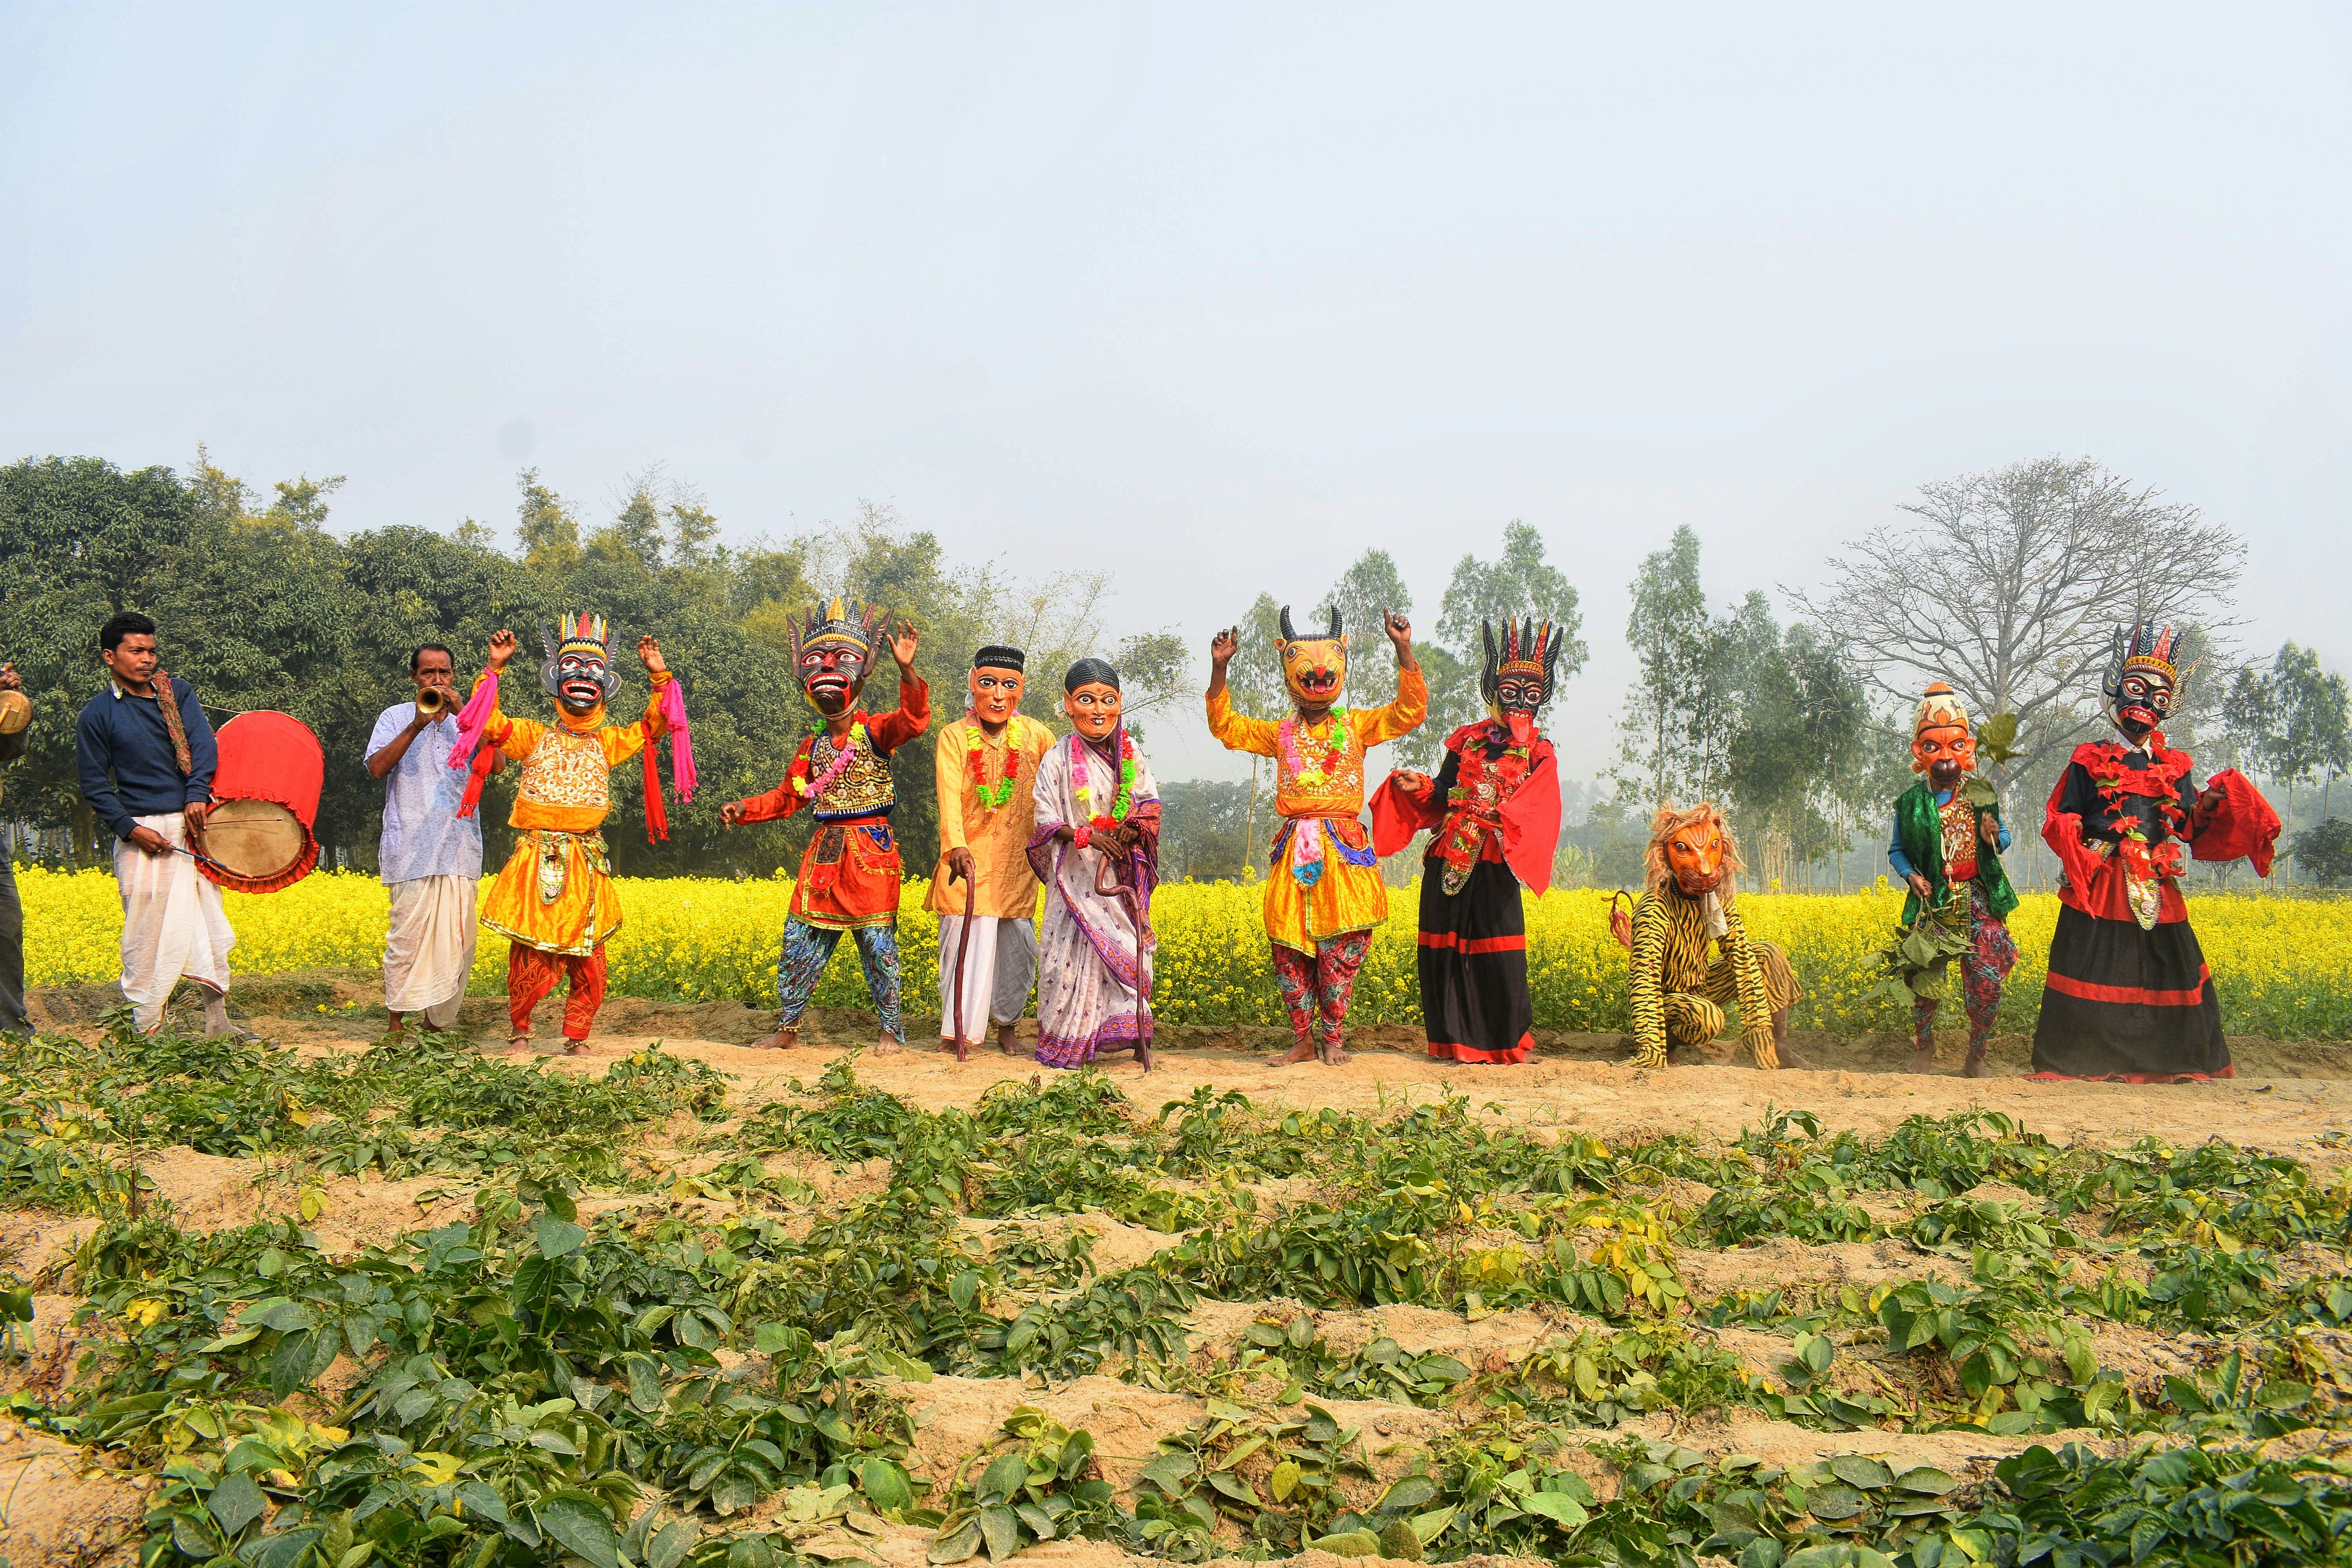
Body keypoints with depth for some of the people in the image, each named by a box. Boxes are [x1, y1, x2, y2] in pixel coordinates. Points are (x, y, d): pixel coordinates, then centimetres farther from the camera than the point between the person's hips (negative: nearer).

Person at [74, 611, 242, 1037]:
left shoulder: (178, 692, 10)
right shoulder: (97, 717, 1)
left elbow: (203, 743, -3)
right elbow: (95, 786, 1)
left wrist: (197, 794, -19)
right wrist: (131, 829, -12)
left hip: (195, 821, 4)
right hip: (144, 831, -4)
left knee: (210, 922, 8)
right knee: (148, 930, -4)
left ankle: (217, 1022, 17)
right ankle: (147, 1030, 5)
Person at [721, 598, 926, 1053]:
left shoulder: (874, 731, -3)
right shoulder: (812, 746, 14)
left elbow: (912, 721, -23)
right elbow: (788, 796, 19)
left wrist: (908, 672, -38)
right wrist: (745, 809, 5)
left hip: (869, 848, -5)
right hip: (825, 850, 6)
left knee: (877, 939, -4)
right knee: (800, 939, 7)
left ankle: (892, 1030, 6)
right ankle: (787, 1028, 19)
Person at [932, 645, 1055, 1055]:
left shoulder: (1037, 736, -1)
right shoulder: (953, 737, -7)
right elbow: (949, 796, -20)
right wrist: (956, 848, -36)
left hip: (1017, 864, 2)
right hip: (967, 859, -2)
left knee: (1018, 948, 7)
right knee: (964, 943, -5)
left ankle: (1006, 1026, 29)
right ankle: (954, 1032, 8)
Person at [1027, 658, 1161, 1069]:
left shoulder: (1131, 754, 6)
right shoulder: (1058, 761, -3)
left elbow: (1151, 803, 5)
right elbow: (1046, 820, -6)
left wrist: (1134, 828, -16)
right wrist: (1085, 836, -21)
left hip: (1124, 873, 3)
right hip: (1078, 876, -3)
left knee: (1128, 950, 3)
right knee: (1077, 952, -4)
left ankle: (1135, 1038, 12)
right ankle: (1064, 1042, 8)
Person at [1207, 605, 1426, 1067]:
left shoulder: (1356, 726, 7)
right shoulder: (1280, 734, 12)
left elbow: (1410, 710, -2)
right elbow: (1226, 726, 11)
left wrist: (1404, 650, -12)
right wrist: (1219, 668, -1)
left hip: (1344, 852, -2)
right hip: (1294, 851, 2)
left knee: (1340, 951, -2)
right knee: (1290, 950, 2)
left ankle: (1332, 1039, 12)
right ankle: (1304, 1042, 13)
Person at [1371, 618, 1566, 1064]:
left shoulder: (1539, 754, 5)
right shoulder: (1466, 740, 12)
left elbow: (1534, 809, -8)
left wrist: (1498, 813, -25)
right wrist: (1418, 787, -5)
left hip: (1494, 863, -3)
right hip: (1448, 858, 3)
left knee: (1499, 952, -5)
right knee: (1444, 948, 4)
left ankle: (1511, 1041, 10)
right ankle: (1454, 1039, 15)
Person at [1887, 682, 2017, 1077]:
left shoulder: (1982, 795, 6)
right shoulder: (1911, 803, 2)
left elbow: (2004, 838, 16)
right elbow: (1896, 850, 10)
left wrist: (1995, 839, -8)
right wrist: (1910, 874, -9)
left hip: (1980, 899, 1)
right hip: (1932, 900, -1)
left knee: (1986, 984, -4)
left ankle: (1975, 1059, 13)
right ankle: (1923, 1052, 16)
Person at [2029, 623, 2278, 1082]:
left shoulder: (2175, 767, 12)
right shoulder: (2089, 761, 3)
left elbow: (2190, 829, 9)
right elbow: (2059, 819, 2)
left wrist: (2208, 807, -10)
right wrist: (2076, 845, -18)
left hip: (2156, 889, 4)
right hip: (2099, 888, -3)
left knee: (2168, 972, 5)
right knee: (2094, 973, -3)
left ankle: (2173, 1062, 17)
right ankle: (2077, 1062, 6)